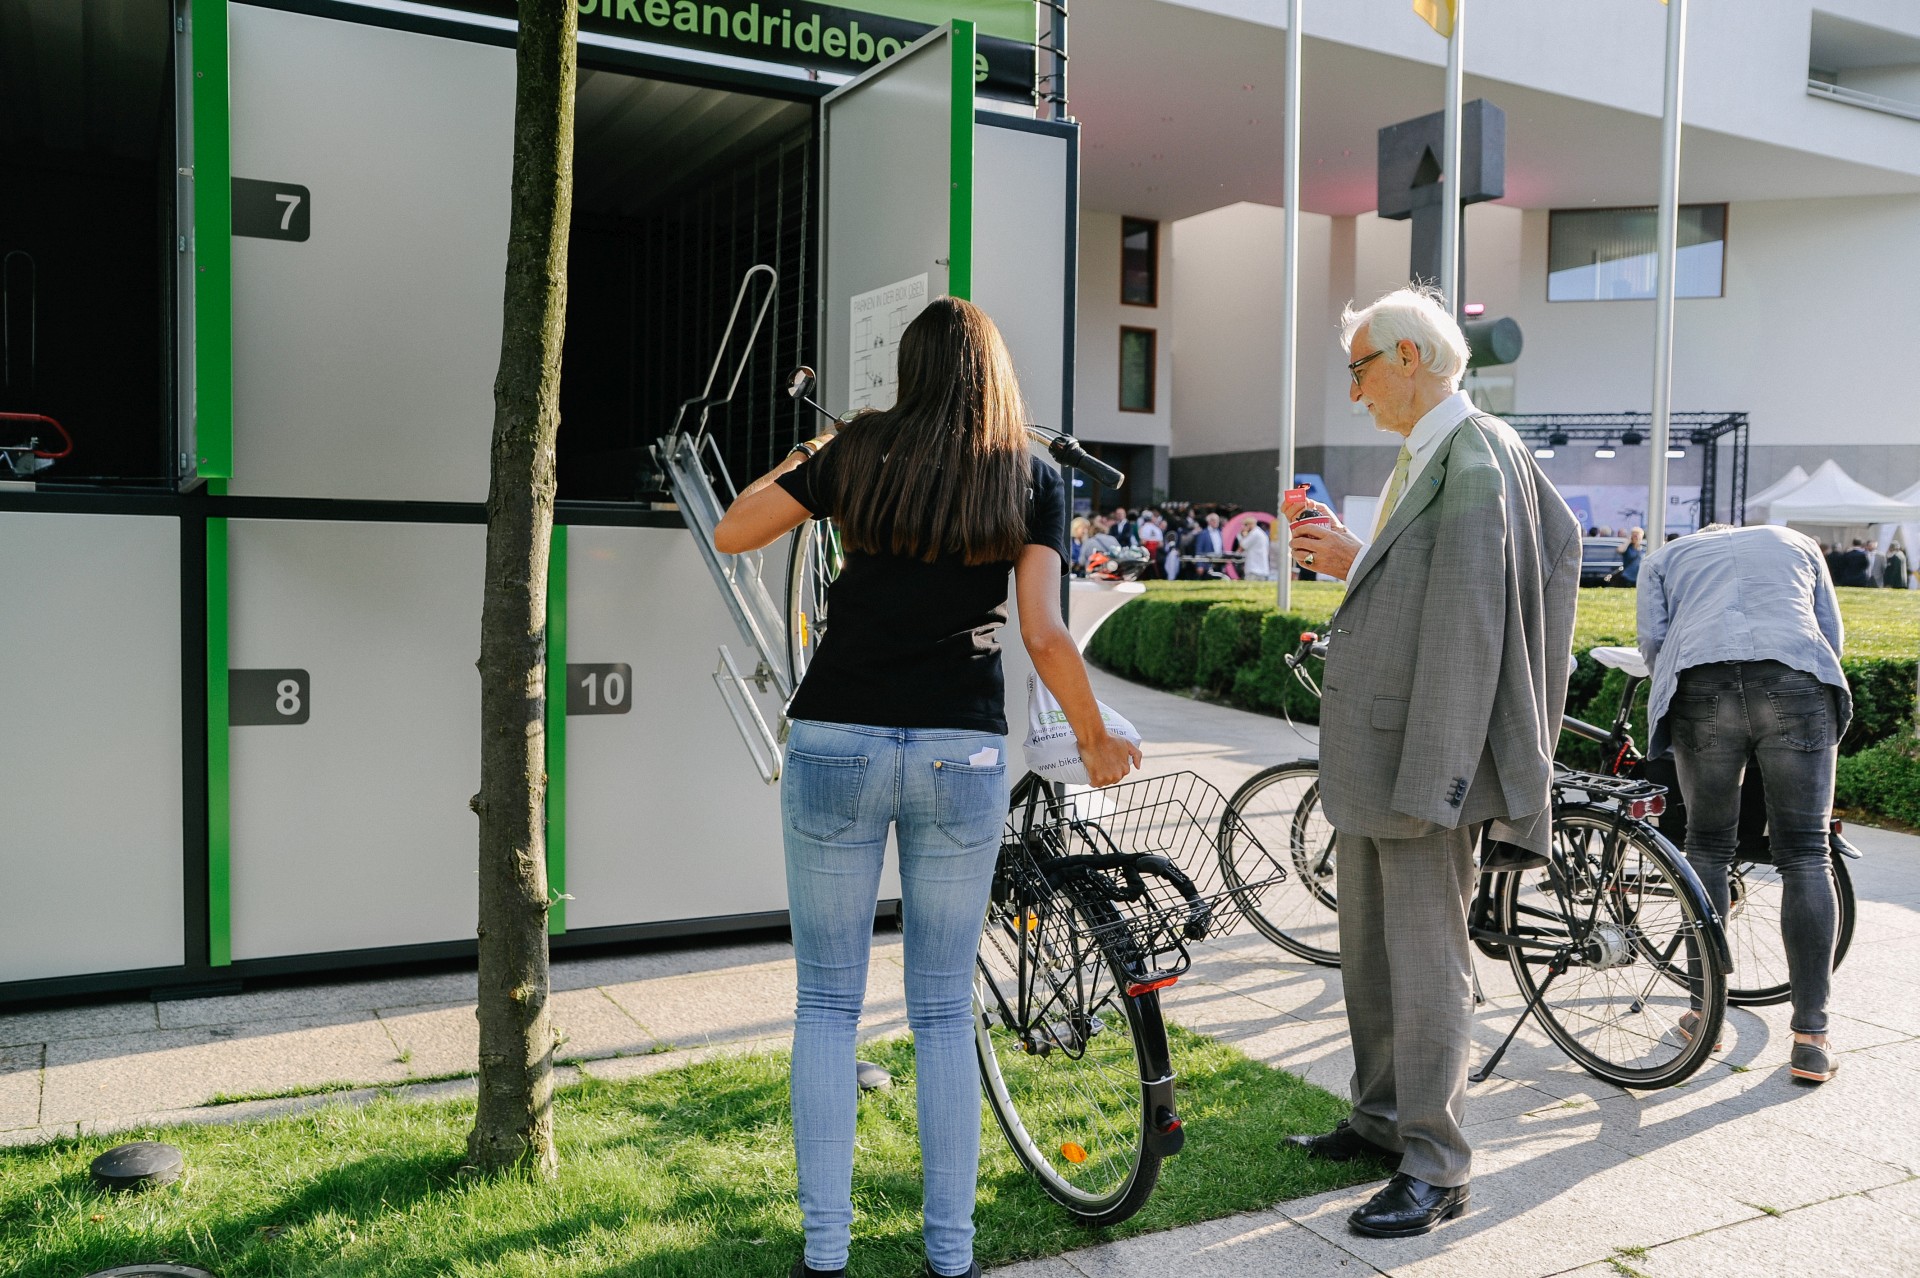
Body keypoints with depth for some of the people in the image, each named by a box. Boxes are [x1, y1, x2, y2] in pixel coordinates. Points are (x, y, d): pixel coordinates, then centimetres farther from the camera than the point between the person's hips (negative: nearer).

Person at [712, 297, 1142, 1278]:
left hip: (837, 744, 0)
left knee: (827, 1005, 11)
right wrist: (1096, 739, 10)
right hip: (963, 756, 1)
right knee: (945, 1012, 12)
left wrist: (808, 457, 25)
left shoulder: (856, 453, 5)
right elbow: (1045, 637, -4)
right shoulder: (1034, 479, 4)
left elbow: (731, 534, 12)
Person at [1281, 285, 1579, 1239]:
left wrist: (1435, 775, -24)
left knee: (1425, 962, -1)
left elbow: (1468, 621, -22)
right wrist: (1352, 562, 6)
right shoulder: (1422, 456, 16)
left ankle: (1436, 1168, 12)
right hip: (1369, 753, 10)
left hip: (1423, 754, -10)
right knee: (1367, 952, 18)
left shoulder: (1475, 457, -15)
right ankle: (1383, 1118, 34)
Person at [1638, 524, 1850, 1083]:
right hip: (1798, 686, 0)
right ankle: (1812, 1036, 2)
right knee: (1805, 857, 3)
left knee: (1707, 849, 12)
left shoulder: (1665, 558, 29)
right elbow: (1832, 634, 24)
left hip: (1701, 687, 0)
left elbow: (1653, 642, 13)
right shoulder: (1797, 543, 33)